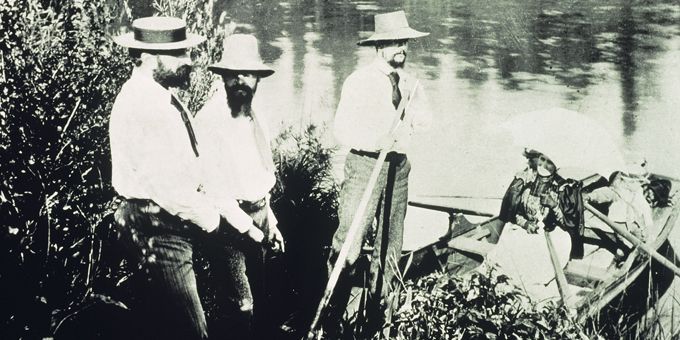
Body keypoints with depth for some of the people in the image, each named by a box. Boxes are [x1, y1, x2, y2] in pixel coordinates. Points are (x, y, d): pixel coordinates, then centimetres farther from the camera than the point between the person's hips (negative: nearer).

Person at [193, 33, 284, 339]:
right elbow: (212, 184, -20)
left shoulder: (255, 119, 11)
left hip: (257, 215, 8)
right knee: (240, 308, -9)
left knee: (256, 301, 14)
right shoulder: (209, 119, -15)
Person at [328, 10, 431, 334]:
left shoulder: (409, 82, 9)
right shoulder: (360, 81, -9)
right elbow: (342, 129, -15)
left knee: (390, 241, 12)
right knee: (349, 242, -9)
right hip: (365, 165, -6)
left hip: (398, 166, 6)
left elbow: (424, 118, 10)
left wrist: (412, 118, -11)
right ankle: (333, 310, 3)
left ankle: (378, 304, 26)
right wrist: (377, 140, -27)